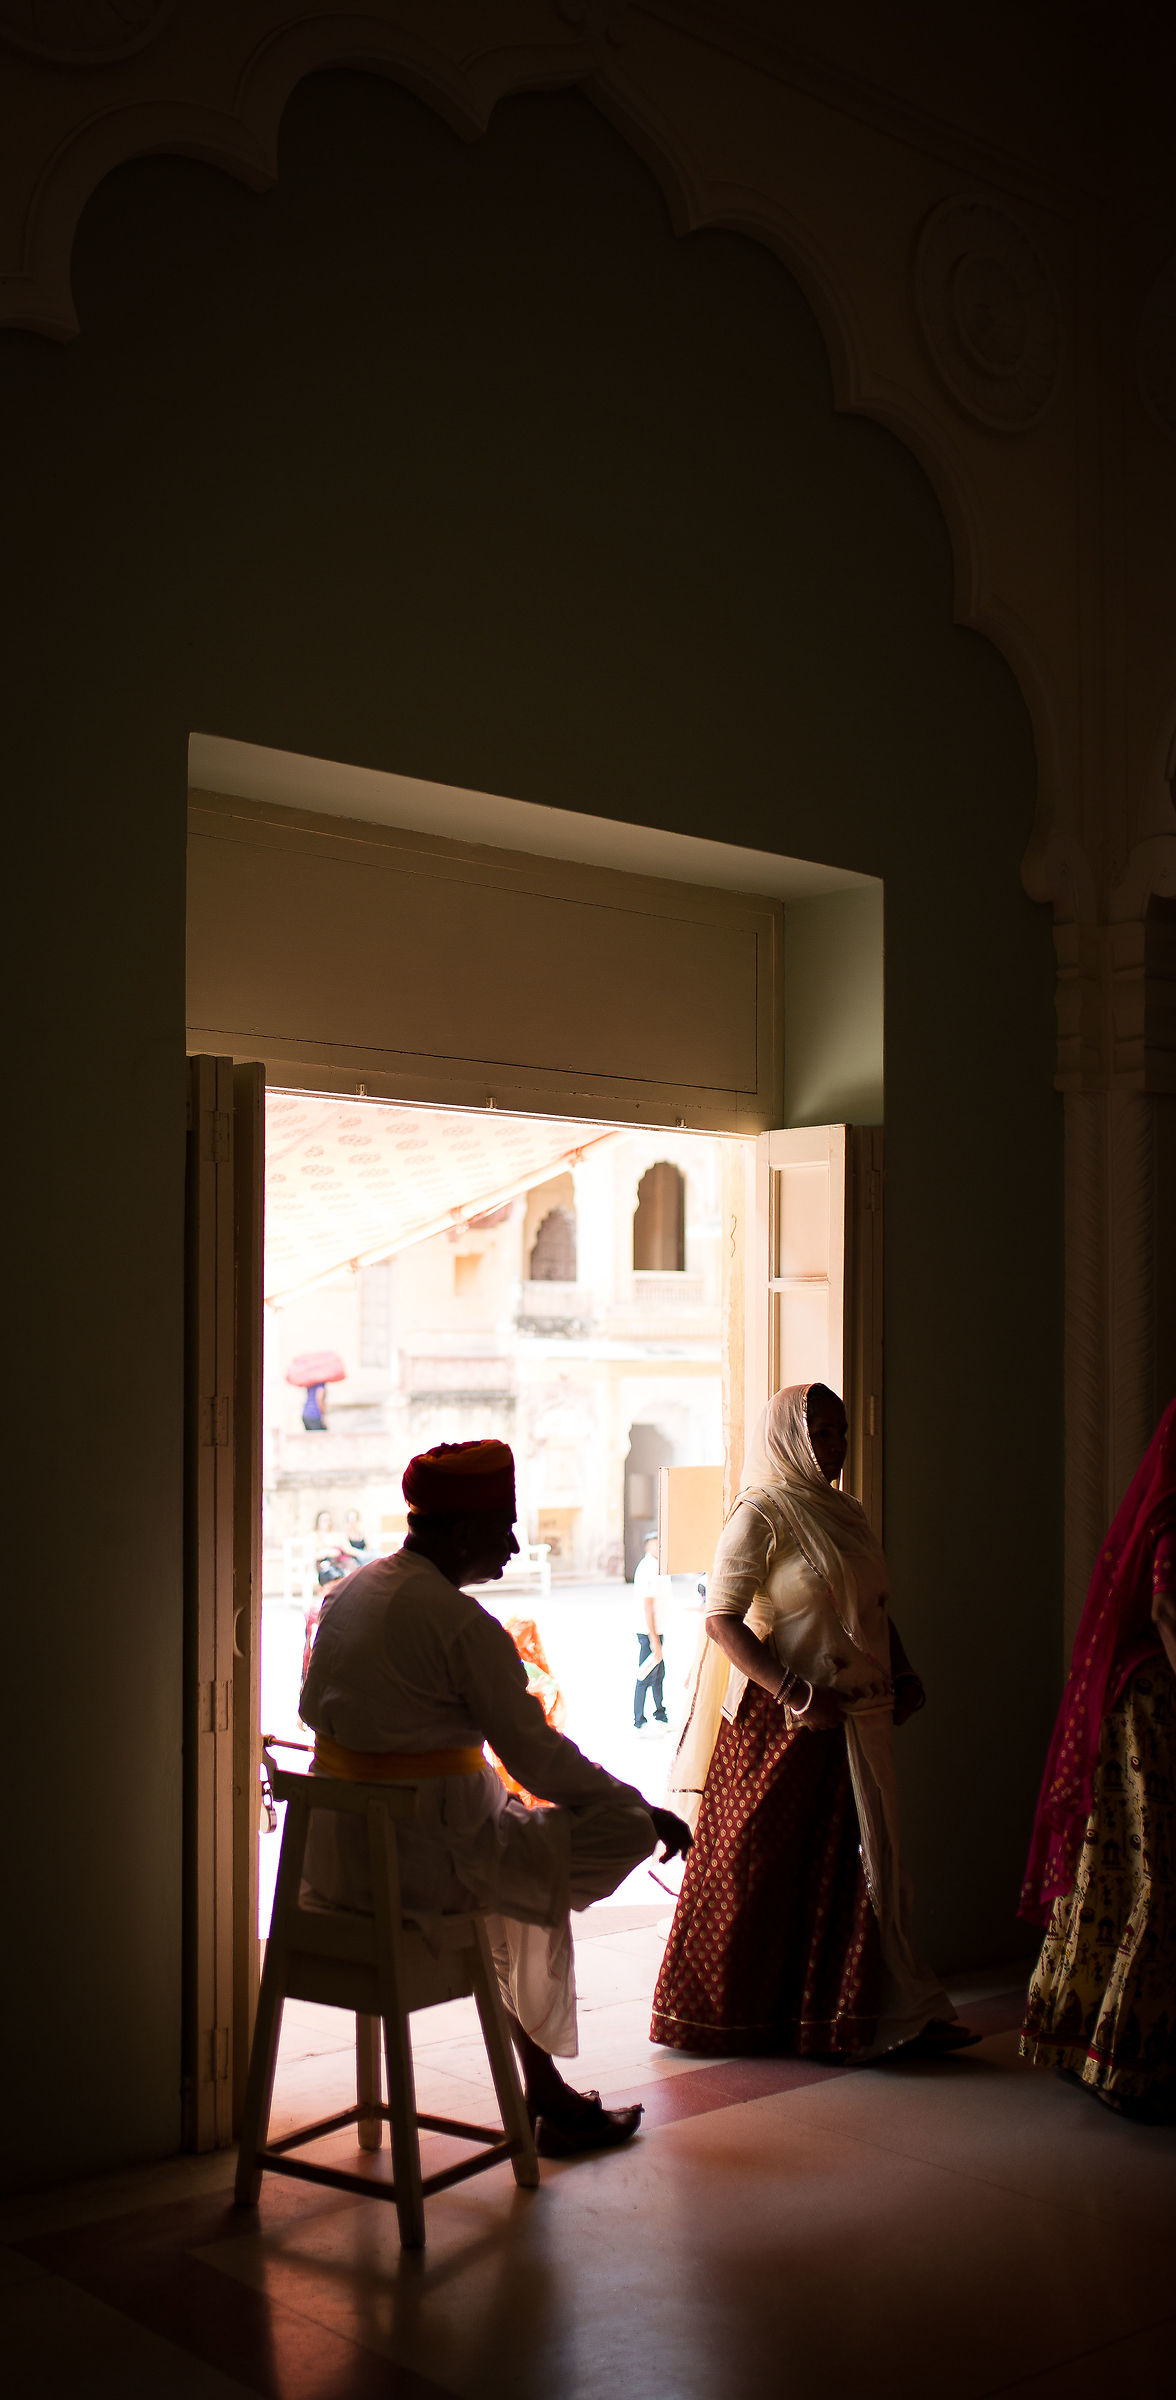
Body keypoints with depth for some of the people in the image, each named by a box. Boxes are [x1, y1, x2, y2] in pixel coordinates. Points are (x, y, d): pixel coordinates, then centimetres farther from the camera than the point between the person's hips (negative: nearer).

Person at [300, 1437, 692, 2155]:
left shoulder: (350, 1592, 9)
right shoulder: (462, 1623, -18)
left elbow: (316, 1709, 19)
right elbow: (538, 1756, -16)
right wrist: (646, 1810, -4)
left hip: (336, 1854, 9)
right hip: (428, 1857, -9)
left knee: (526, 1873, 31)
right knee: (627, 1830, 2)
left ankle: (547, 2090, 36)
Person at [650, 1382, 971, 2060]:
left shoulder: (847, 1514, 14)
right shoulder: (759, 1516, -9)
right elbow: (723, 1619, -15)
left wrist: (904, 1676, 7)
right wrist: (794, 1694, -22)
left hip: (856, 1721, 7)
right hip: (780, 1724, -7)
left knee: (863, 1865, 10)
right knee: (764, 1868, 1)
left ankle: (891, 2013, 17)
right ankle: (740, 2015, 14)